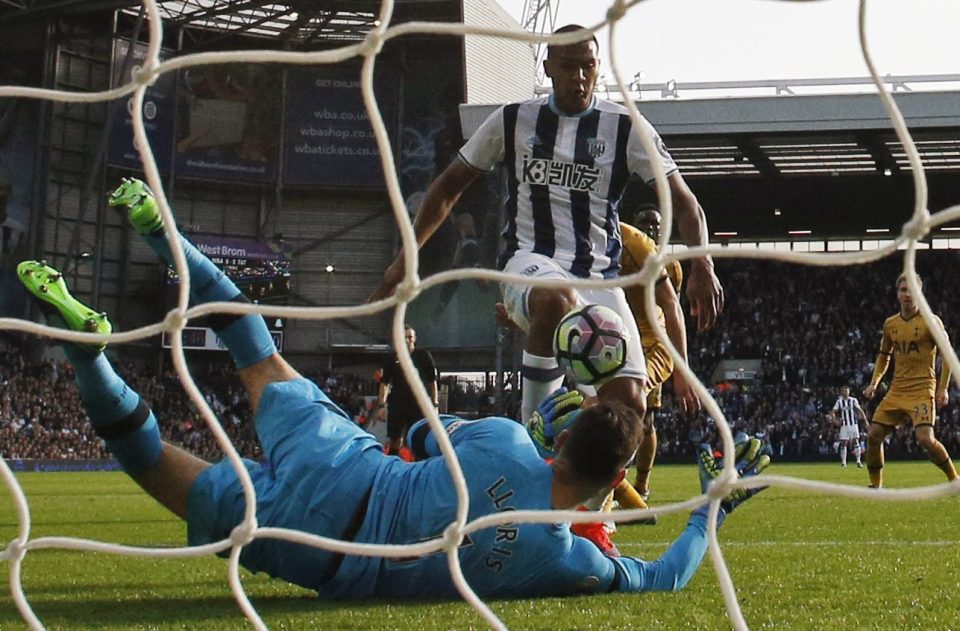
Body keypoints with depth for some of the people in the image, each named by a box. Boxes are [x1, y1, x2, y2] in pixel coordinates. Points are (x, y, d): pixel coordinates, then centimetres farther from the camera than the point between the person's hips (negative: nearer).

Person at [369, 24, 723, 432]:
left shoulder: (625, 127, 4)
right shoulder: (513, 120, 6)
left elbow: (682, 200, -1)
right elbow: (449, 187, 15)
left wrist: (701, 264, -19)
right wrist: (406, 257, 11)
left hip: (599, 275, 2)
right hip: (530, 261, -1)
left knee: (628, 404, -15)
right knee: (556, 300, -40)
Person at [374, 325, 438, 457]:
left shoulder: (424, 356, 2)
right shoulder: (393, 359, 5)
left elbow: (432, 381, 4)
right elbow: (384, 383, 8)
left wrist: (435, 403, -1)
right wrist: (381, 405, 1)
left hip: (419, 405, -1)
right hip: (397, 405, 1)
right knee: (395, 440, 5)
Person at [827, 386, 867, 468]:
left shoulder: (853, 400, 1)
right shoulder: (839, 402, 6)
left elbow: (860, 410, 0)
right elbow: (832, 412, 9)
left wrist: (865, 420, -7)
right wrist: (835, 420, -7)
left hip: (853, 424, -1)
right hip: (844, 425, 2)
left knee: (856, 442, -8)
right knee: (843, 443, -1)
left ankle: (858, 462, -6)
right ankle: (843, 462, 6)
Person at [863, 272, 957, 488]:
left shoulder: (931, 321, -4)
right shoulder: (890, 324, 11)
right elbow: (884, 356, 24)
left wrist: (943, 388, -8)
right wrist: (874, 383, 12)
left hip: (922, 391, -5)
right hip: (896, 392, 6)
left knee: (925, 438, -22)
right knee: (873, 436, -3)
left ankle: (954, 479, -3)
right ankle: (875, 486, 11)